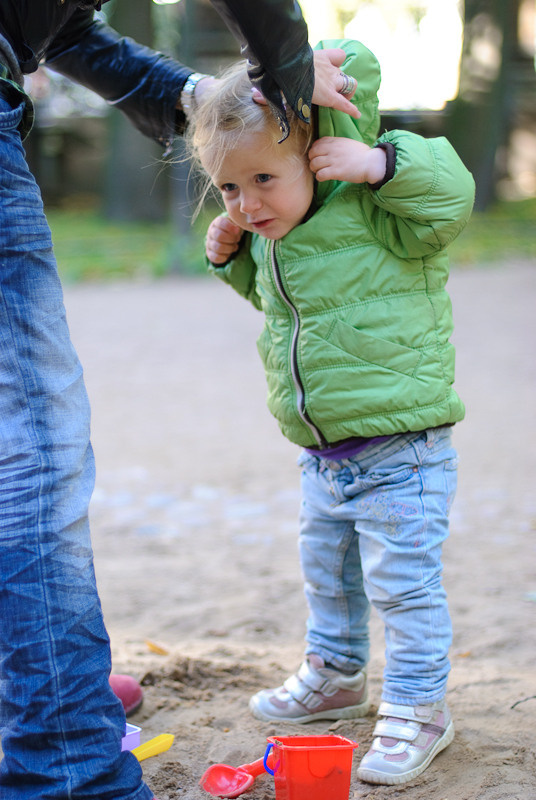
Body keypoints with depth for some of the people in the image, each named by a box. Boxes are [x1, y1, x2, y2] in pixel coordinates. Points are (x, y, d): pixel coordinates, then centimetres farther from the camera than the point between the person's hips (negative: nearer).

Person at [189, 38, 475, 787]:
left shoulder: (370, 211, -18)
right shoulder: (269, 238, 6)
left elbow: (451, 196, -26)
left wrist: (380, 161, -32)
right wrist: (231, 256, 8)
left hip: (400, 451, -8)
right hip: (322, 458, 8)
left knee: (402, 583, -2)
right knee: (327, 573, 24)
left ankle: (419, 706, 15)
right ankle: (336, 675, 46)